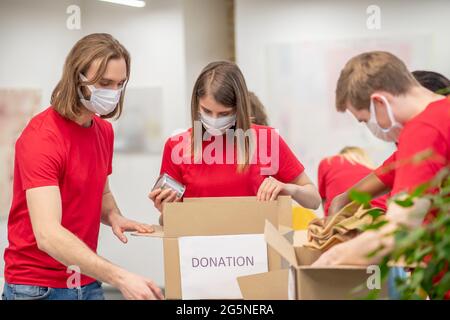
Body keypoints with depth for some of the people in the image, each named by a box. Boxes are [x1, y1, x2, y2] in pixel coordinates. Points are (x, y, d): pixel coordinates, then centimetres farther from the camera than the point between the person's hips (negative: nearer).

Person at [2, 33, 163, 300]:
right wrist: (120, 277, -39)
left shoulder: (105, 130, 4)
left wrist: (114, 217, -4)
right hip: (38, 287, -7)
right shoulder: (42, 136, -20)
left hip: (88, 282, 7)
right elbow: (47, 235, -30)